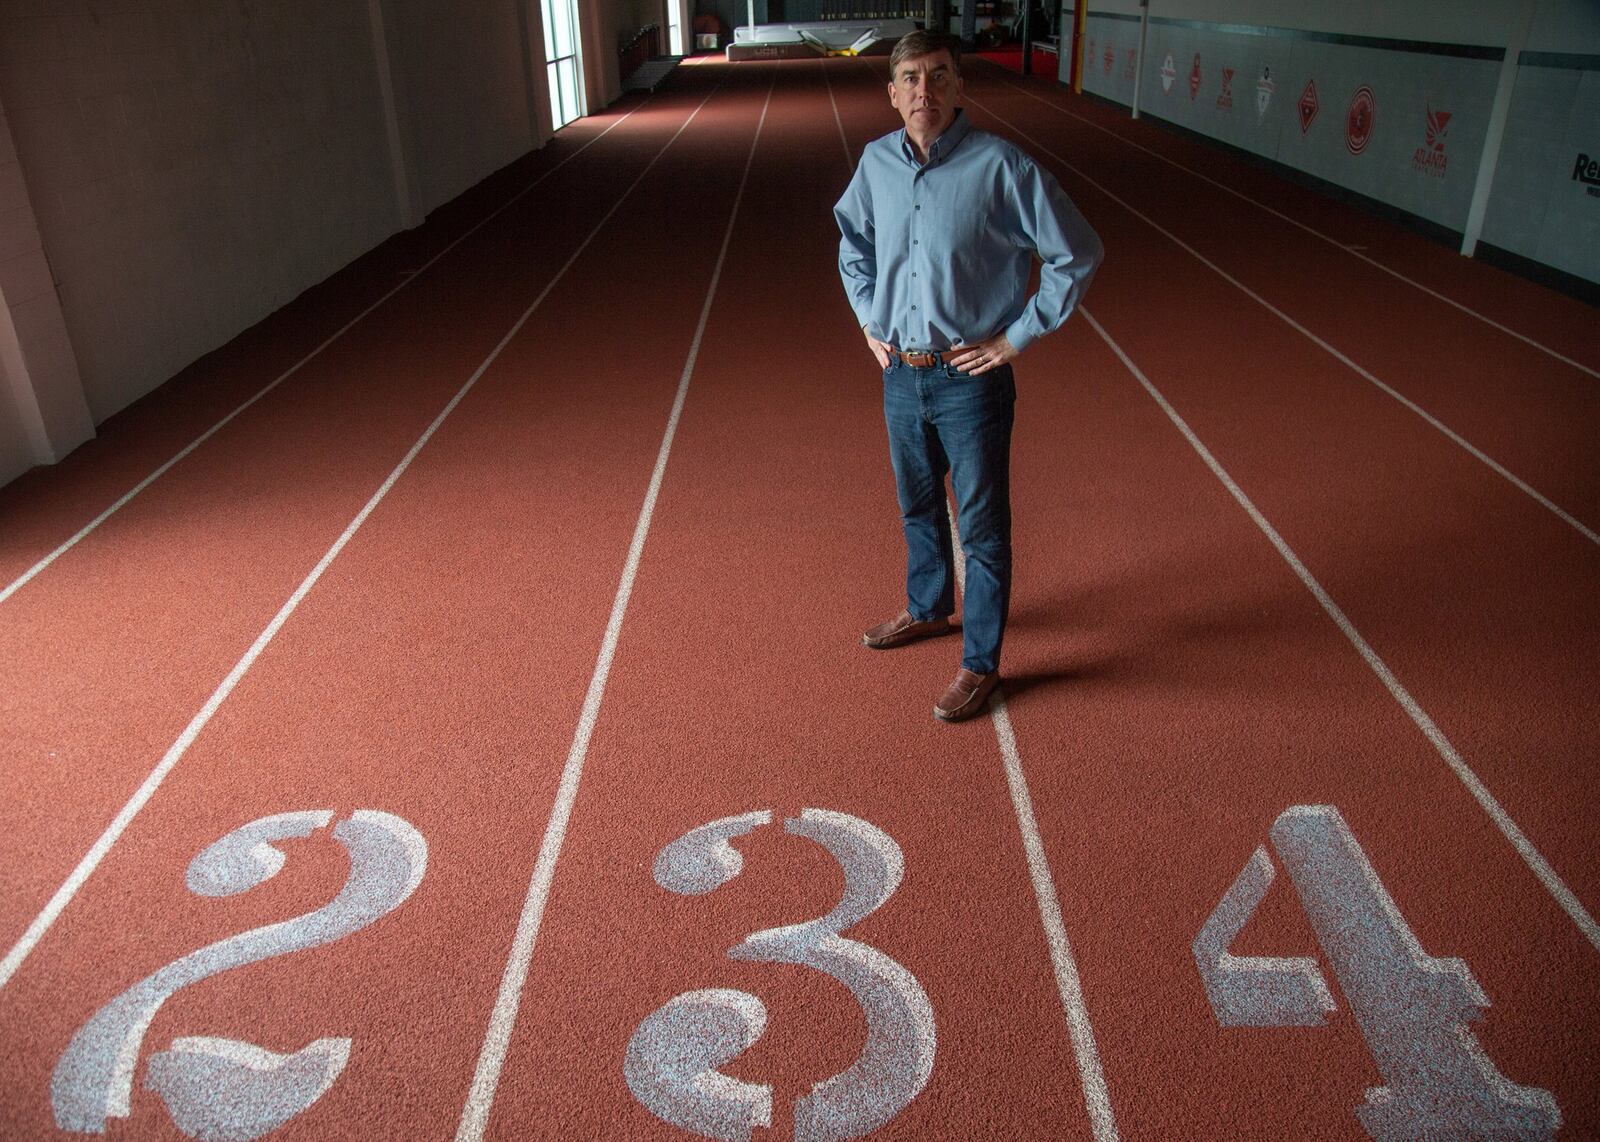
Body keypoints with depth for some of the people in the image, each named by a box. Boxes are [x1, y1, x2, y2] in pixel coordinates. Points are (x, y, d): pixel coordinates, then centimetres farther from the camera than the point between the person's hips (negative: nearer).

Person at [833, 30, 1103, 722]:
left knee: (982, 527, 4)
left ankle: (981, 663, 18)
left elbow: (1077, 255, -11)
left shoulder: (1001, 167, -15)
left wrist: (1018, 336, -11)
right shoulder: (876, 163, 1)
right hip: (900, 374, 6)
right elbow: (852, 237, 22)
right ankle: (927, 610, 46)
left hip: (971, 380, -5)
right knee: (917, 507, 23)